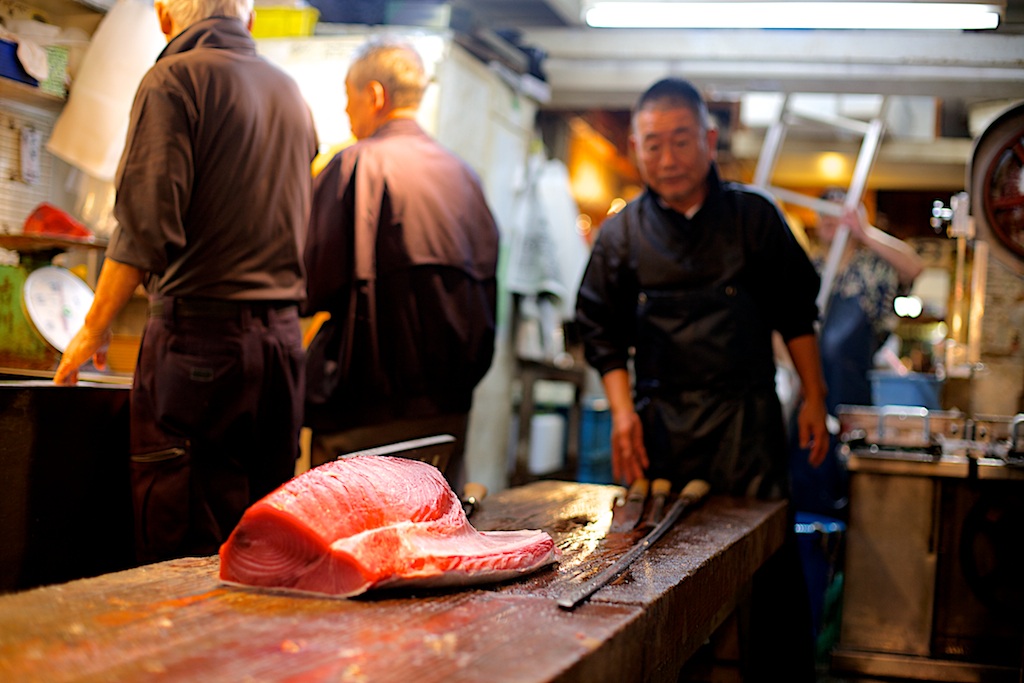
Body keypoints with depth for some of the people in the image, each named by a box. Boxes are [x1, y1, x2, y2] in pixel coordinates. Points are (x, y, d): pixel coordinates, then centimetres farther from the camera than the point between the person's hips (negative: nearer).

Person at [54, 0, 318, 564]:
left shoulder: (175, 79, -4)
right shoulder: (290, 93, 18)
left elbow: (147, 225, -12)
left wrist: (95, 326, -3)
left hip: (200, 331, -7)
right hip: (283, 333, 7)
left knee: (183, 543, -4)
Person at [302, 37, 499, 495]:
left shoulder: (358, 165, -8)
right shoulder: (462, 174, 11)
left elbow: (318, 278, -12)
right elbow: (487, 279, 15)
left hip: (371, 403, -6)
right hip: (450, 403, 6)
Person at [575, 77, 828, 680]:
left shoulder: (754, 216, 6)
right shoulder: (621, 234, 6)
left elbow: (796, 313, 11)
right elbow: (604, 331, 9)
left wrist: (814, 397, 6)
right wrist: (623, 410, -3)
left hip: (747, 417, -1)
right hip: (662, 422, 1)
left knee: (772, 559, -2)